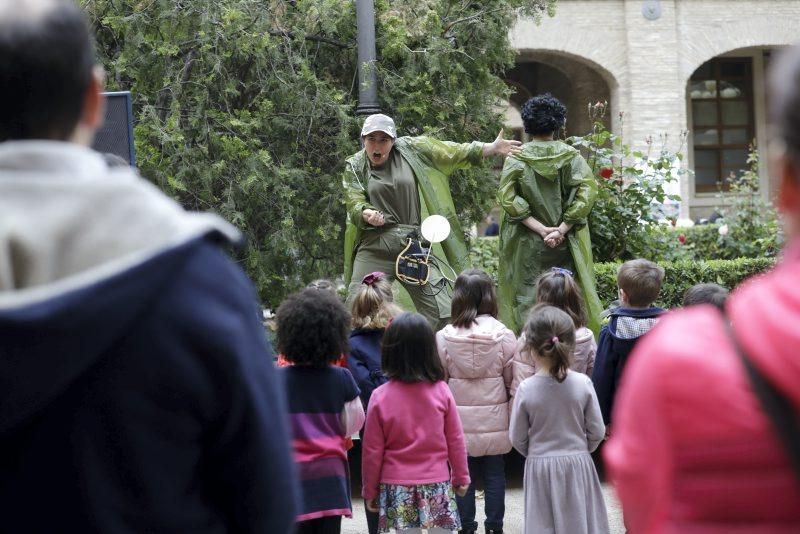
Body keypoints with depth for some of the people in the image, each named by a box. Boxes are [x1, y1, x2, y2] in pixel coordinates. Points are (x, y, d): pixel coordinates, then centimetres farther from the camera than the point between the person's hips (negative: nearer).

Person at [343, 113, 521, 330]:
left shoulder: (409, 149, 7)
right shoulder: (355, 166, 6)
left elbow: (450, 153, 12)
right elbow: (354, 204, -3)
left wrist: (492, 148, 10)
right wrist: (367, 214, -26)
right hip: (375, 246, -1)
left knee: (441, 314, -5)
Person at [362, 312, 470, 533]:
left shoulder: (380, 397, -8)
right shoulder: (441, 391, -6)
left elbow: (372, 450, -2)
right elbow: (455, 441, 2)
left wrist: (370, 490, 10)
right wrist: (461, 477, 16)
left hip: (397, 488, -1)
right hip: (438, 483, 1)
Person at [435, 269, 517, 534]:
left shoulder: (444, 337, -8)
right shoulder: (504, 336, -9)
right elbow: (514, 380, -3)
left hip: (460, 421, 0)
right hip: (494, 419, 0)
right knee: (495, 477, 10)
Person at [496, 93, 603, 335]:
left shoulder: (516, 157, -2)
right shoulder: (571, 156, -1)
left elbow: (507, 198, -9)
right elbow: (587, 193, -11)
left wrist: (540, 228, -10)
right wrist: (562, 229, -12)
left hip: (527, 244, 0)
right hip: (566, 245, 0)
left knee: (528, 301, 4)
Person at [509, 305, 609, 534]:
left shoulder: (526, 389, -13)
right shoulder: (583, 384, -10)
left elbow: (517, 438, -4)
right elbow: (597, 432, -3)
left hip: (540, 466, -1)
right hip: (577, 465, 1)